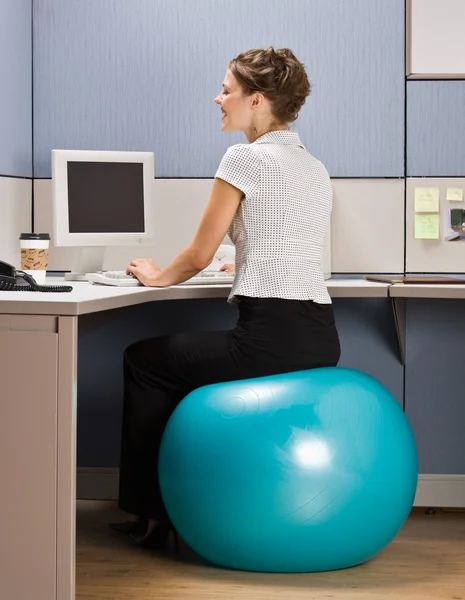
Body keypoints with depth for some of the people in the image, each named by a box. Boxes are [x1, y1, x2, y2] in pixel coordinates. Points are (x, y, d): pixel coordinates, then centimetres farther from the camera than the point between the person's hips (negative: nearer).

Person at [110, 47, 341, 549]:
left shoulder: (245, 158, -8)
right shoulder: (316, 169, 16)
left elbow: (199, 256, -4)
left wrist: (159, 276, 15)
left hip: (270, 337, -9)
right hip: (321, 340, 9)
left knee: (143, 360, 16)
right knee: (175, 358, 32)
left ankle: (149, 513, 24)